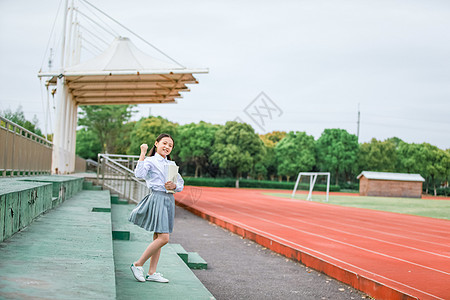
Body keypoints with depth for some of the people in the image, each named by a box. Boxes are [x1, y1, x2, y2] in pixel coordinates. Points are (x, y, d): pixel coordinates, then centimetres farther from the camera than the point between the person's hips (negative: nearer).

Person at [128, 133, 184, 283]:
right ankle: (138, 265, -3)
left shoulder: (172, 164, 17)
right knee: (163, 238, -15)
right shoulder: (150, 161, -2)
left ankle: (152, 273, 13)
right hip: (157, 199, -7)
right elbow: (139, 174, -20)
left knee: (158, 237, 8)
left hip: (169, 200, 7)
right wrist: (142, 154, -19)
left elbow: (181, 183, 16)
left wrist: (175, 186, -6)